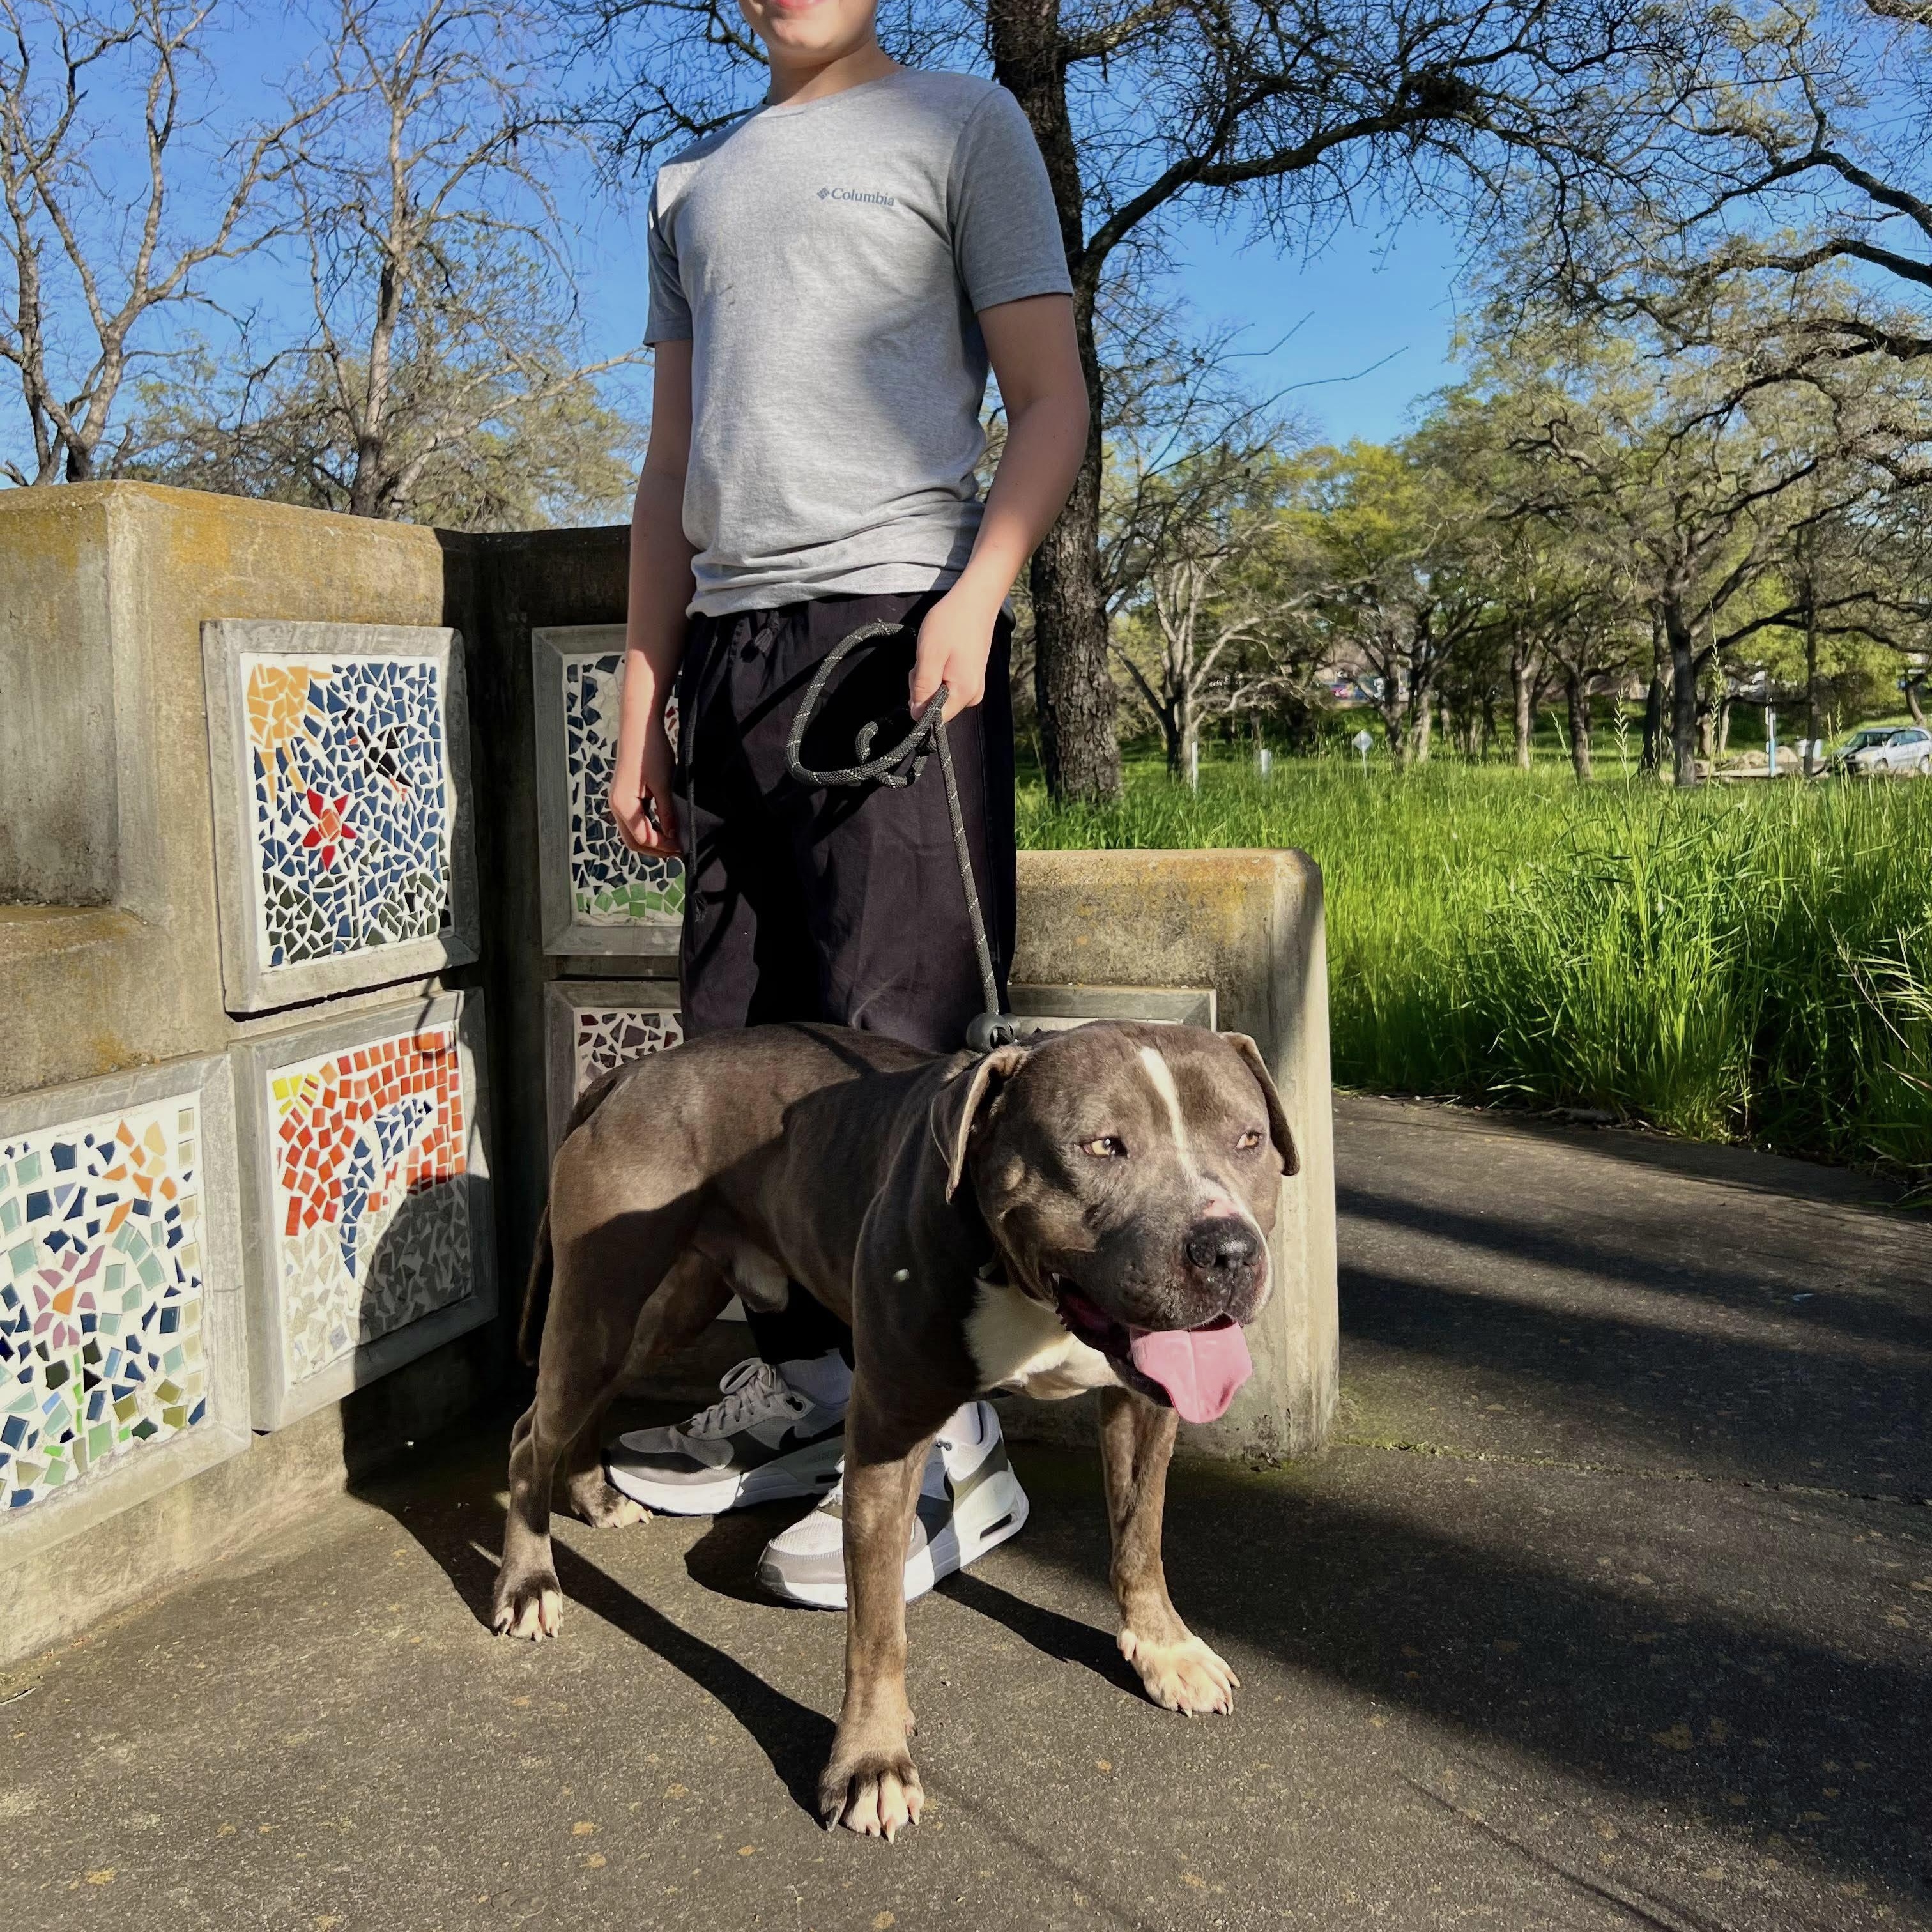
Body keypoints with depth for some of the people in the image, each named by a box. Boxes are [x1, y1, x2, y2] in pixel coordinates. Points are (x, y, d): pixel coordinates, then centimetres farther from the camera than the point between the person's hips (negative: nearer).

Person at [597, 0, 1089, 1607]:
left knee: (897, 1036, -11)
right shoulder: (694, 184, 26)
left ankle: (946, 1440, -4)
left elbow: (1052, 400, 1)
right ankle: (804, 1386, 15)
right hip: (732, 639, 6)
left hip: (895, 622, -6)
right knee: (744, 1036, 5)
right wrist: (642, 704, 15)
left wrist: (973, 598, -17)